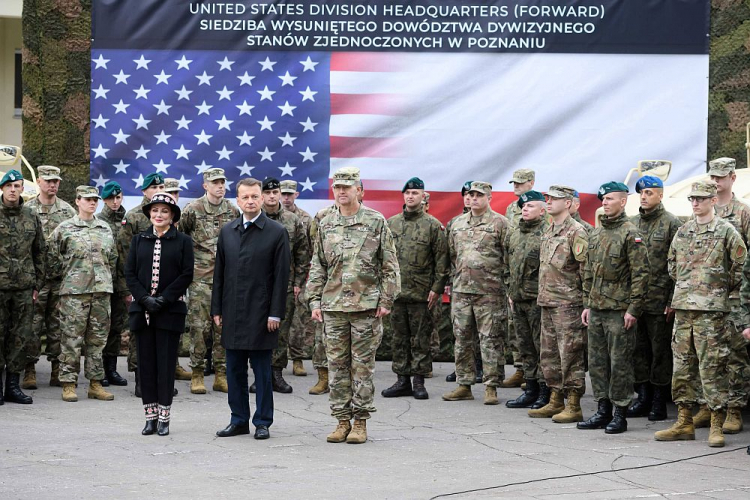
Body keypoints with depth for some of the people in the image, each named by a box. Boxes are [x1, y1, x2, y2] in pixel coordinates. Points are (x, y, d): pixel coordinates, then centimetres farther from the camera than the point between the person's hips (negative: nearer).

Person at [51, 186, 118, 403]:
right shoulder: (64, 228, 1)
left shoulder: (105, 229, 13)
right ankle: (68, 384, 1)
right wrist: (70, 270, 3)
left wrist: (105, 279, 14)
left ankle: (95, 383, 13)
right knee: (71, 339, -4)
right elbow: (52, 258, 3)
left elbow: (113, 259, 21)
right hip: (74, 291, -4)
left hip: (102, 290, 4)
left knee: (98, 339, 7)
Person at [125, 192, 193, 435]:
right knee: (146, 363, 4)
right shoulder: (139, 240, 10)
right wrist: (145, 298, -9)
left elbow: (187, 274, -4)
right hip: (141, 309, 3)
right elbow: (129, 273, 5)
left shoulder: (183, 241, 3)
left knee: (166, 363, -2)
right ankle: (151, 417, 10)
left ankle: (164, 417, 5)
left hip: (170, 310, -2)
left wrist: (164, 299, -12)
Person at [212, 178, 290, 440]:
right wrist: (216, 309, 8)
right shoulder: (227, 231, 11)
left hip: (261, 314, -4)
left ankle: (262, 422, 9)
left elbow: (281, 276, -6)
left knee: (262, 370, 1)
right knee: (234, 369, 9)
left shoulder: (277, 232, -3)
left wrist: (275, 313, -10)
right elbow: (219, 272, 13)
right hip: (232, 314, 4)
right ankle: (239, 420, 18)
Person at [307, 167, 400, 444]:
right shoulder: (325, 225, 10)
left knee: (362, 365, 0)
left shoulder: (376, 221, 0)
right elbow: (317, 267, 14)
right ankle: (342, 420, 13)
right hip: (333, 306, 3)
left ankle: (360, 422, 7)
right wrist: (315, 301, 6)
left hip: (366, 305, -3)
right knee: (337, 365, 5)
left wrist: (386, 300, -5)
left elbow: (389, 265, 0)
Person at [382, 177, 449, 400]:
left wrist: (437, 288, -9)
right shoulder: (391, 224, 10)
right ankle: (402, 380, 14)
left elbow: (441, 259, -4)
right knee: (400, 338, 8)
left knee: (420, 338, 2)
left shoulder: (433, 225, -2)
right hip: (395, 290, 4)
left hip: (422, 293, -4)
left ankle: (419, 381, 8)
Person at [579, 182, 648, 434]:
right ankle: (603, 411, 18)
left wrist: (633, 309, -16)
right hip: (596, 309, 8)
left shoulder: (631, 234, -9)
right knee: (597, 361, 10)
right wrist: (587, 304, 16)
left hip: (619, 310, -7)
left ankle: (620, 414, 4)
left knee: (620, 363, -2)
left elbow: (641, 274, -13)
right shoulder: (595, 234, 14)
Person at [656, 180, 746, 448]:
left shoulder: (726, 231, -2)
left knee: (712, 367, -6)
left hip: (712, 310, -6)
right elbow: (672, 264, 24)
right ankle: (684, 423, 14)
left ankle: (717, 426, 0)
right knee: (682, 365, 7)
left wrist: (721, 289, 2)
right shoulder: (682, 232, 13)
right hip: (682, 307, 6)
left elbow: (741, 267, -1)